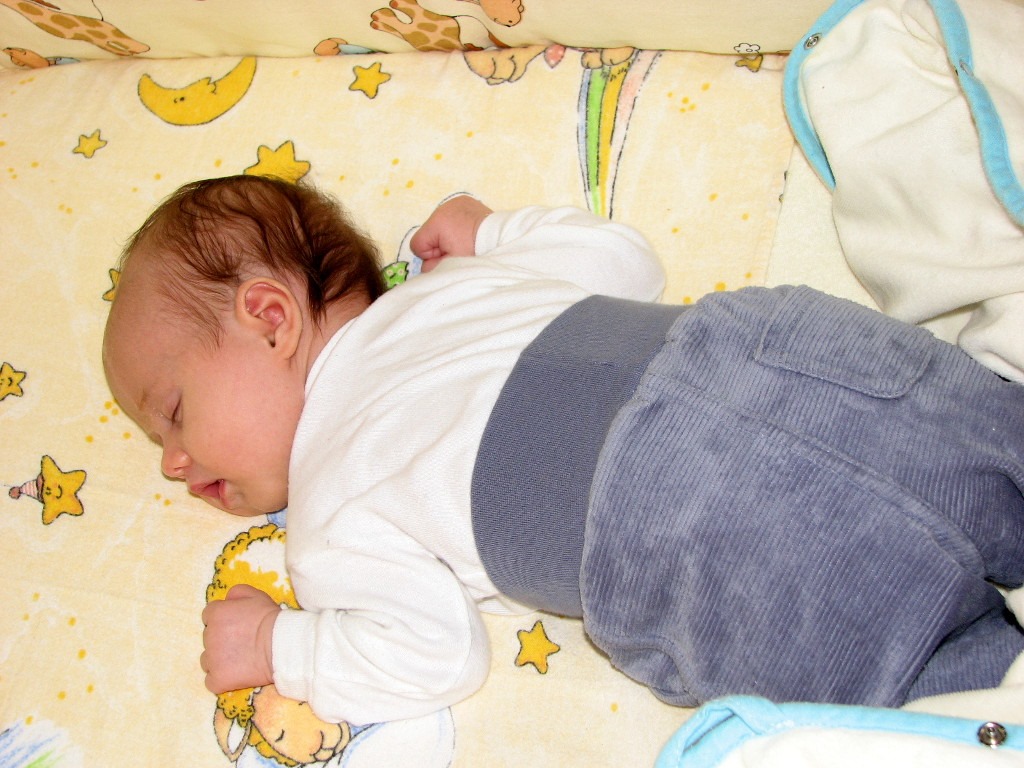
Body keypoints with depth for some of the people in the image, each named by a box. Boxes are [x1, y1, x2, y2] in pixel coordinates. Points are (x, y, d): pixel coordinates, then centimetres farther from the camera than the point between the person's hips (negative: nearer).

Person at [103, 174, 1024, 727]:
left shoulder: (328, 521, 11)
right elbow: (625, 258, 28)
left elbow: (437, 652, 4)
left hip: (698, 545, -7)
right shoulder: (449, 282, 26)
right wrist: (495, 231, 43)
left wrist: (277, 645, 19)